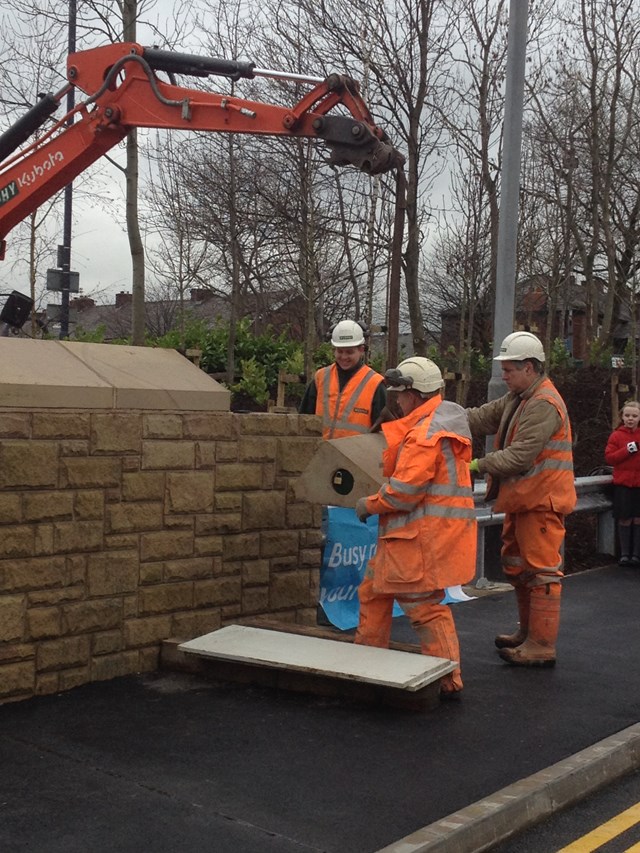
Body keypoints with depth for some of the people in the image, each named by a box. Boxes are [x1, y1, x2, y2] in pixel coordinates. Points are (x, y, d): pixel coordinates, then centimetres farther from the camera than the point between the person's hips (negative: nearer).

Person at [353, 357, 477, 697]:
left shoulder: (426, 433, -19)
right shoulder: (436, 424, 15)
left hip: (422, 536, -11)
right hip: (408, 533, 11)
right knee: (374, 590, 19)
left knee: (424, 605, -3)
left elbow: (405, 490, -21)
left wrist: (369, 505, -9)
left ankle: (447, 679, 5)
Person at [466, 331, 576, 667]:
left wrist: (478, 465, -22)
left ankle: (542, 645, 2)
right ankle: (527, 632, 32)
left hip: (541, 500, -11)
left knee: (541, 570, -5)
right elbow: (482, 418, 6)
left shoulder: (544, 404, -20)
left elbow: (520, 456, -26)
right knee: (517, 566, 19)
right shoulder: (517, 399, 13)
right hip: (523, 498, 11)